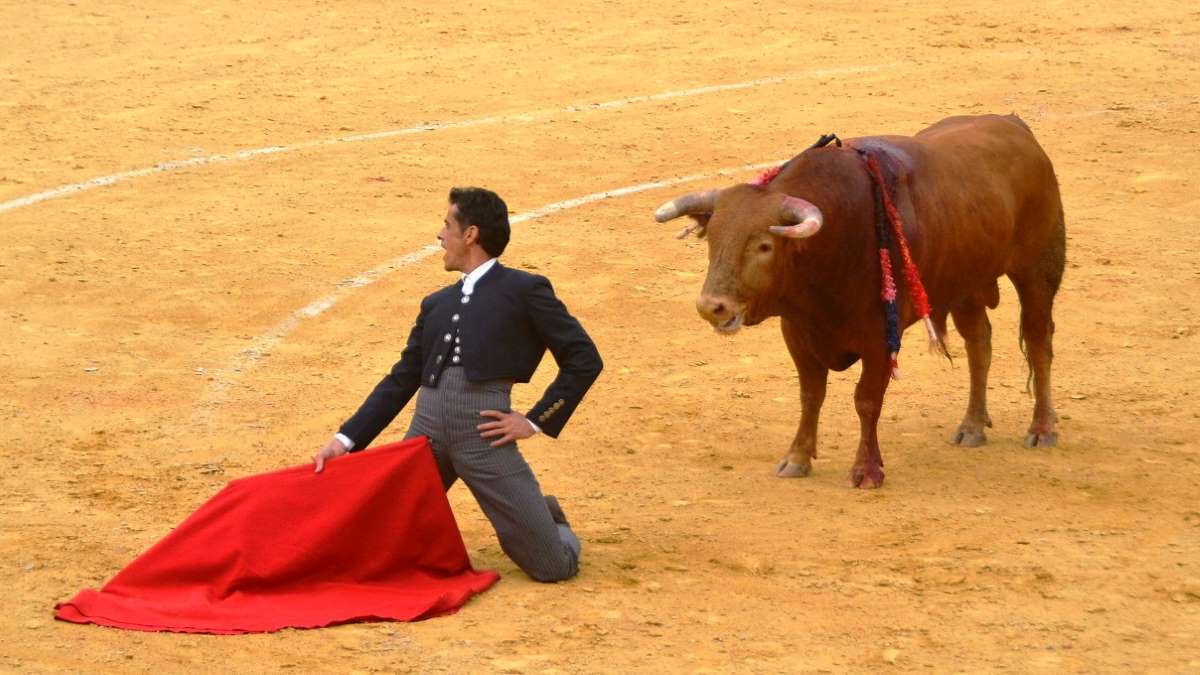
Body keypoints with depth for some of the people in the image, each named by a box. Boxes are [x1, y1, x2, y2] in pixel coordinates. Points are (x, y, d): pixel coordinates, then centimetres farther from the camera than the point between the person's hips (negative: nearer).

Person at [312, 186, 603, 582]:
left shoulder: (525, 291, 6)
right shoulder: (436, 304, 22)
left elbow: (585, 360, 3)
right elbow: (401, 380, 19)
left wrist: (536, 421, -2)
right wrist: (346, 440, 10)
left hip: (484, 431, -5)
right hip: (427, 427, 5)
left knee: (554, 566, -8)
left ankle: (548, 522, 28)